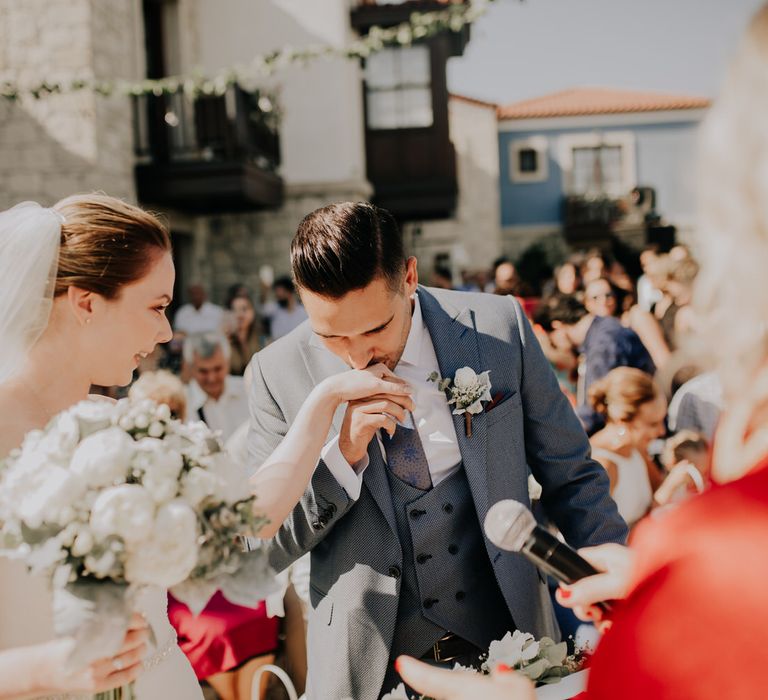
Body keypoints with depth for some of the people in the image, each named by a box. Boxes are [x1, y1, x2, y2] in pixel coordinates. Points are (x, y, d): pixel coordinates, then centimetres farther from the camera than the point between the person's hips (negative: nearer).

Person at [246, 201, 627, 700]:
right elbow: (261, 550, -7)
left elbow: (571, 477, 0)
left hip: (509, 643, 1)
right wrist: (340, 454, -21)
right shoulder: (278, 373, -10)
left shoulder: (500, 327, -9)